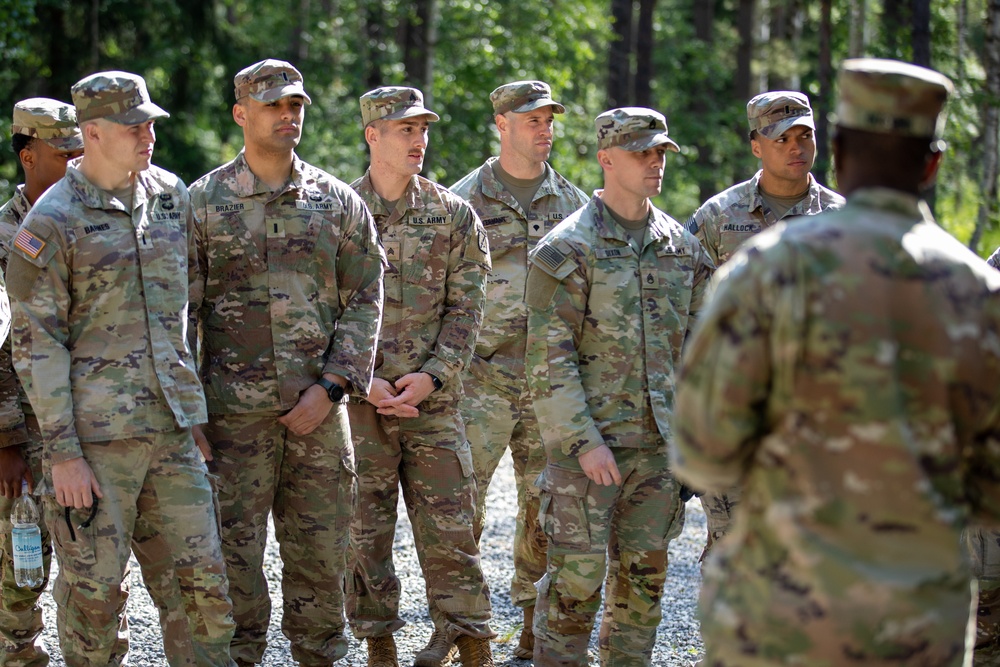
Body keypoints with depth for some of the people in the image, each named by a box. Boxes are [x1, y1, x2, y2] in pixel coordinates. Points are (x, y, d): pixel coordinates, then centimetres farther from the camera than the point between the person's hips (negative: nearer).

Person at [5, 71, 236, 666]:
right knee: (95, 586, 2)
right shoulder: (51, 222, -8)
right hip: (96, 432, -5)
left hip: (174, 423, 5)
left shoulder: (172, 195, 9)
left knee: (206, 578, 4)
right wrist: (61, 453, -12)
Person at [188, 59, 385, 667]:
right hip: (234, 411, -2)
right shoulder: (203, 202, 2)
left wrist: (330, 387, -6)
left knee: (320, 551, 8)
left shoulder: (339, 202, 7)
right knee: (234, 551, 1)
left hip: (319, 406, 2)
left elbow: (365, 301, 5)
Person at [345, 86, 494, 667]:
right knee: (364, 531, 5)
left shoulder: (454, 215, 5)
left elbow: (466, 309, 2)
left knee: (450, 528, 2)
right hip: (358, 402, 0)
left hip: (434, 399, 1)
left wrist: (430, 375, -11)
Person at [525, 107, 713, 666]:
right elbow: (548, 357, -11)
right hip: (587, 439, -5)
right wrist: (583, 441, -16)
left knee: (644, 575, 10)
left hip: (659, 443, 5)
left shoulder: (684, 248, 10)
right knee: (576, 576, -3)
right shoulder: (566, 249, -7)